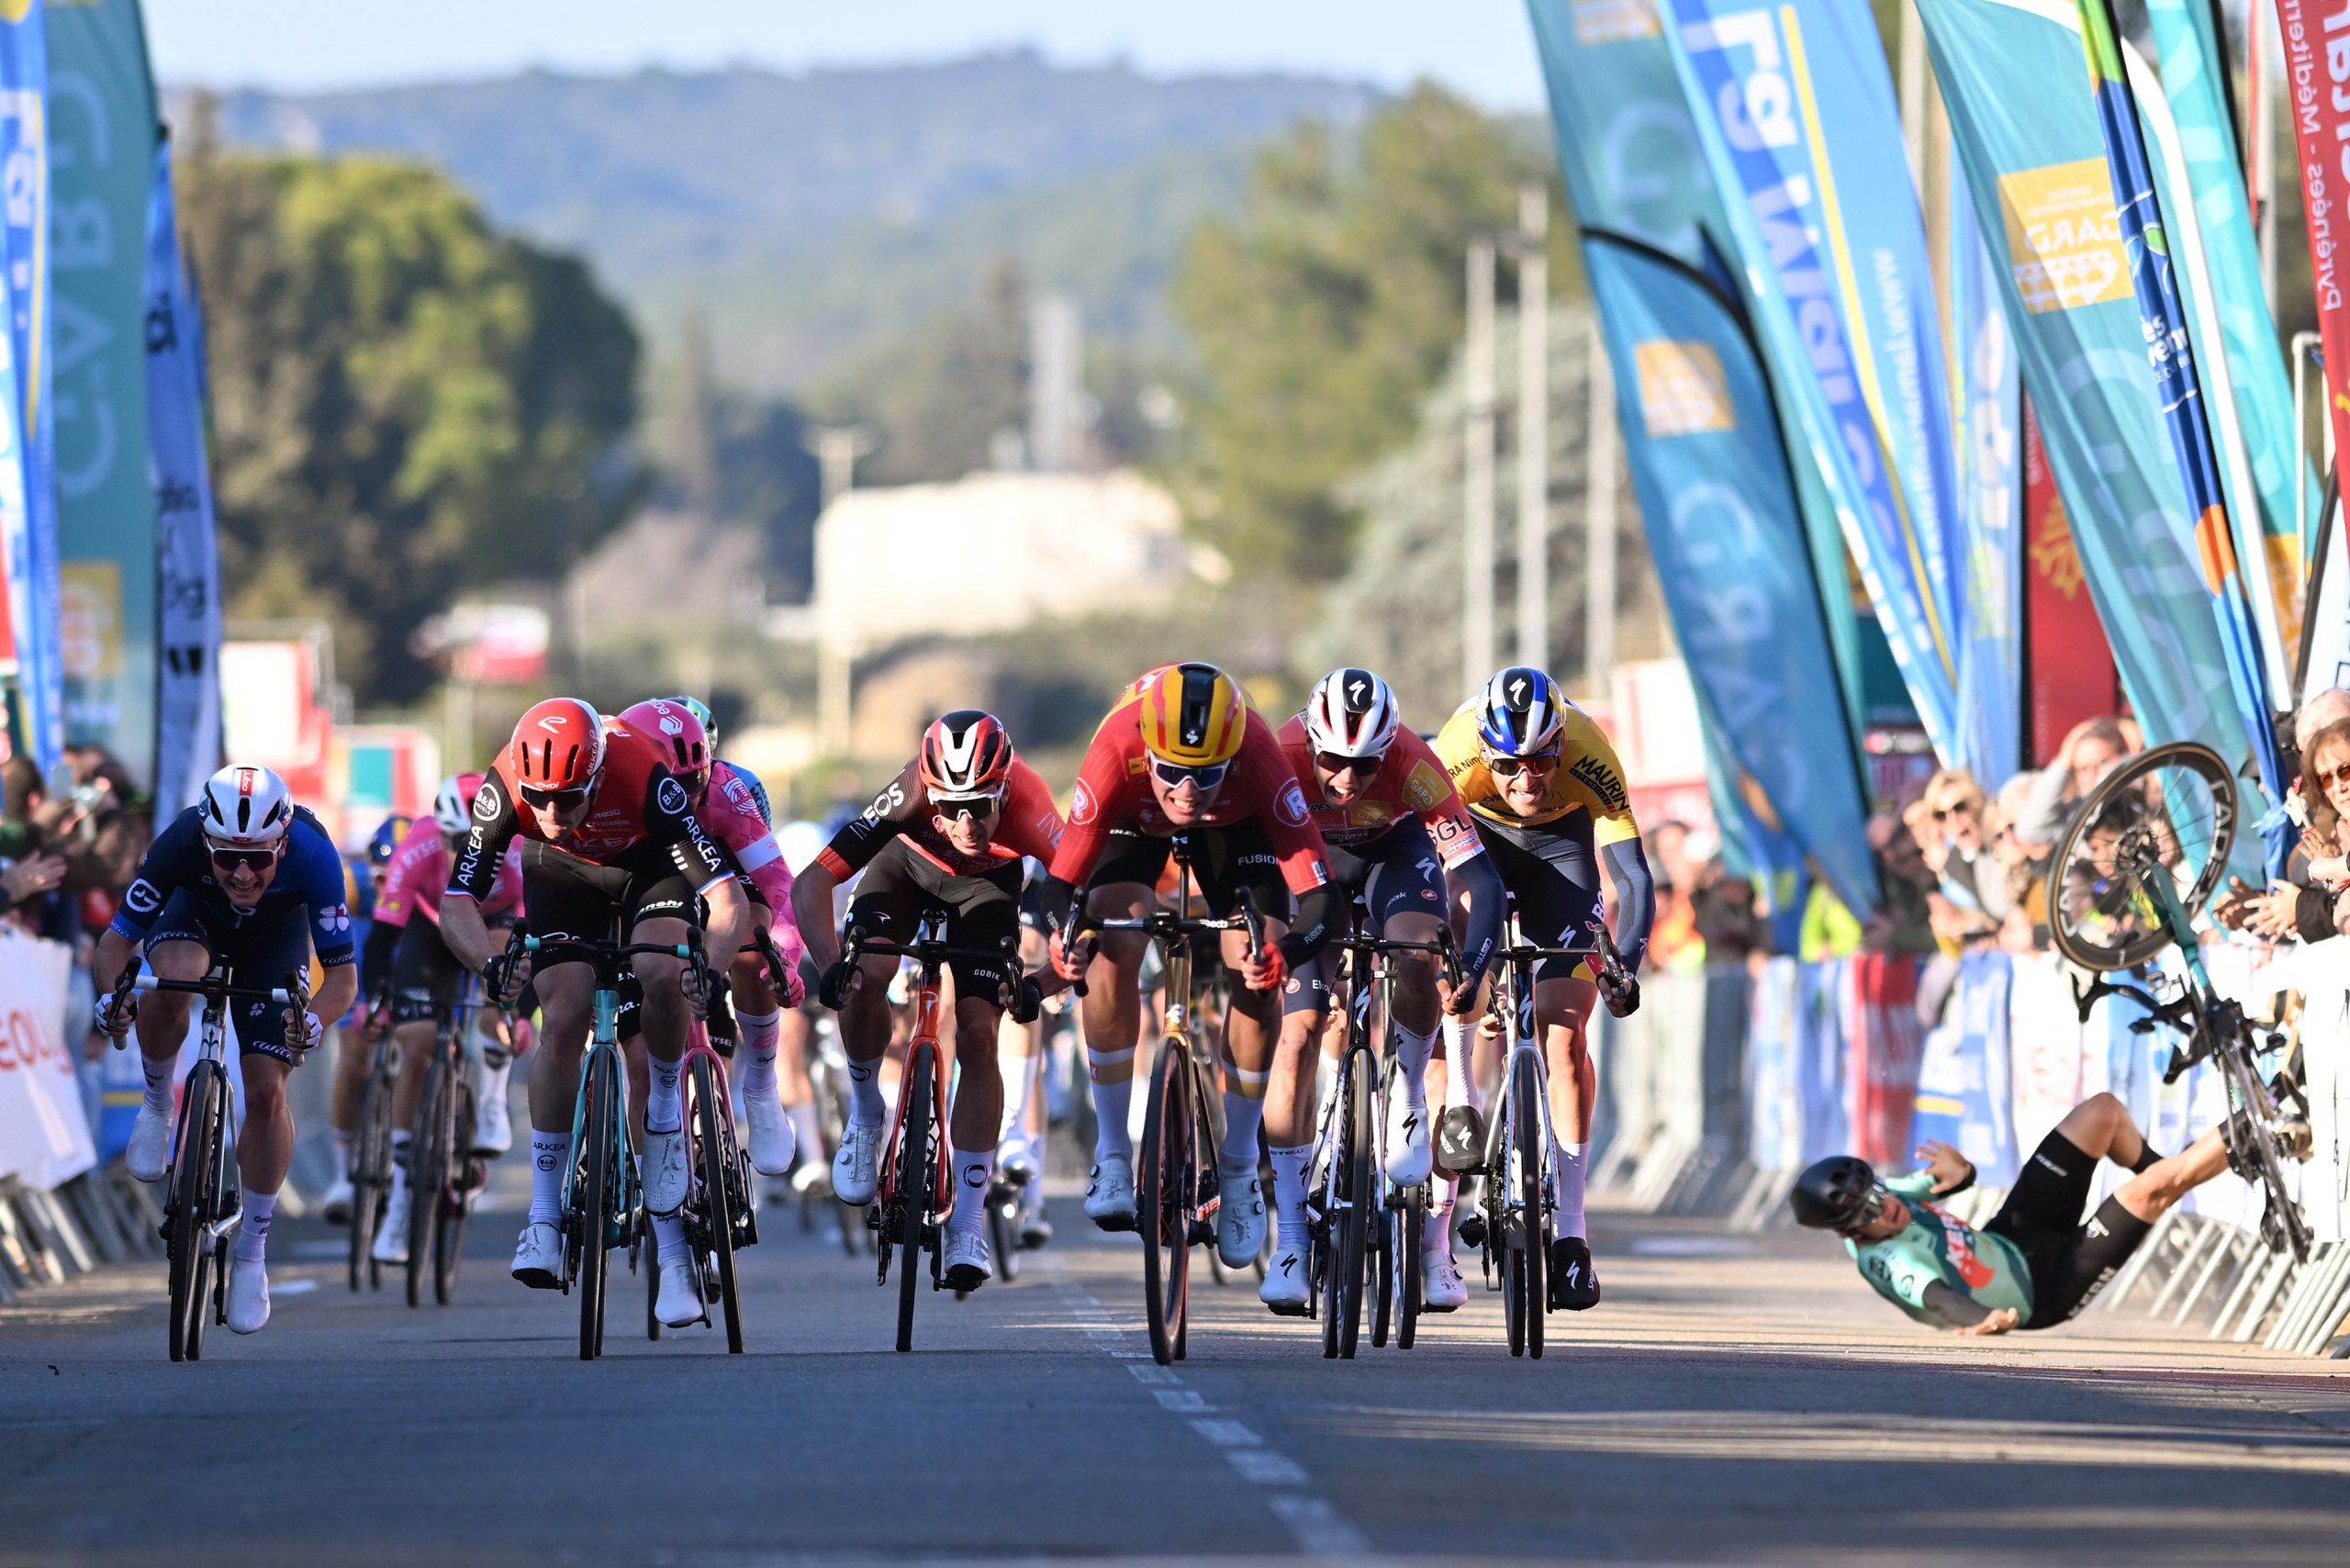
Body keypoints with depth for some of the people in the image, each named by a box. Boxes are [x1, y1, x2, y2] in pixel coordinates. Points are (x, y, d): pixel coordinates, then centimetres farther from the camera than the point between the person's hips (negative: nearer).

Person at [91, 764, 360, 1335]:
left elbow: (343, 972, -31)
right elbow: (116, 942, -29)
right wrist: (111, 996, -50)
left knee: (266, 1091, -13)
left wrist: (312, 1021, -51)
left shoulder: (313, 856, -38)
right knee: (174, 977, -37)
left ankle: (253, 1249, 6)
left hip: (276, 937, 0)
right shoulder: (179, 844, -38)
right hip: (194, 917, 0)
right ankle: (157, 1106, -8)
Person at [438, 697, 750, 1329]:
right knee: (563, 1021, -18)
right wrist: (489, 962, -49)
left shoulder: (642, 777, -39)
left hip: (650, 863, -1)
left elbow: (730, 902, -38)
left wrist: (709, 963, -57)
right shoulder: (505, 787, -34)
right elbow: (456, 903, -29)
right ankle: (545, 1216, -9)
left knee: (662, 976, -31)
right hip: (562, 874, 1)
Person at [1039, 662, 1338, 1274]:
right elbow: (1059, 880, -36)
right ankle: (1111, 1153, -10)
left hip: (1234, 825, 0)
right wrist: (1063, 937, -58)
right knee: (1113, 954, -24)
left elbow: (1318, 895, -41)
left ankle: (1238, 1167, 4)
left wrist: (1283, 952, -61)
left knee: (1256, 978, -15)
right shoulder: (1117, 757, -41)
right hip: (1135, 820, 0)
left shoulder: (1259, 760, -41)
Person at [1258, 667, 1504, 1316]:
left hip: (1396, 850, 0)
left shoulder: (1413, 765, -36)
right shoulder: (1282, 759, -35)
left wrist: (1471, 969, -50)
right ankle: (1290, 1246, -11)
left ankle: (1407, 1101, -5)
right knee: (1298, 1029, -12)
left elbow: (1480, 877, -37)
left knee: (1416, 964, -33)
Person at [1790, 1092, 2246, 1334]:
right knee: (2151, 1187, -19)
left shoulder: (1878, 1195, -8)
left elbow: (1932, 1182, 6)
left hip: (2012, 1239, 8)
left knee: (2103, 1111, 9)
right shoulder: (1892, 1263, -33)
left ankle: (2169, 1174, 34)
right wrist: (1987, 1319, -73)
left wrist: (1960, 1173, -19)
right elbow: (1936, 1297, -52)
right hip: (2045, 1288, -8)